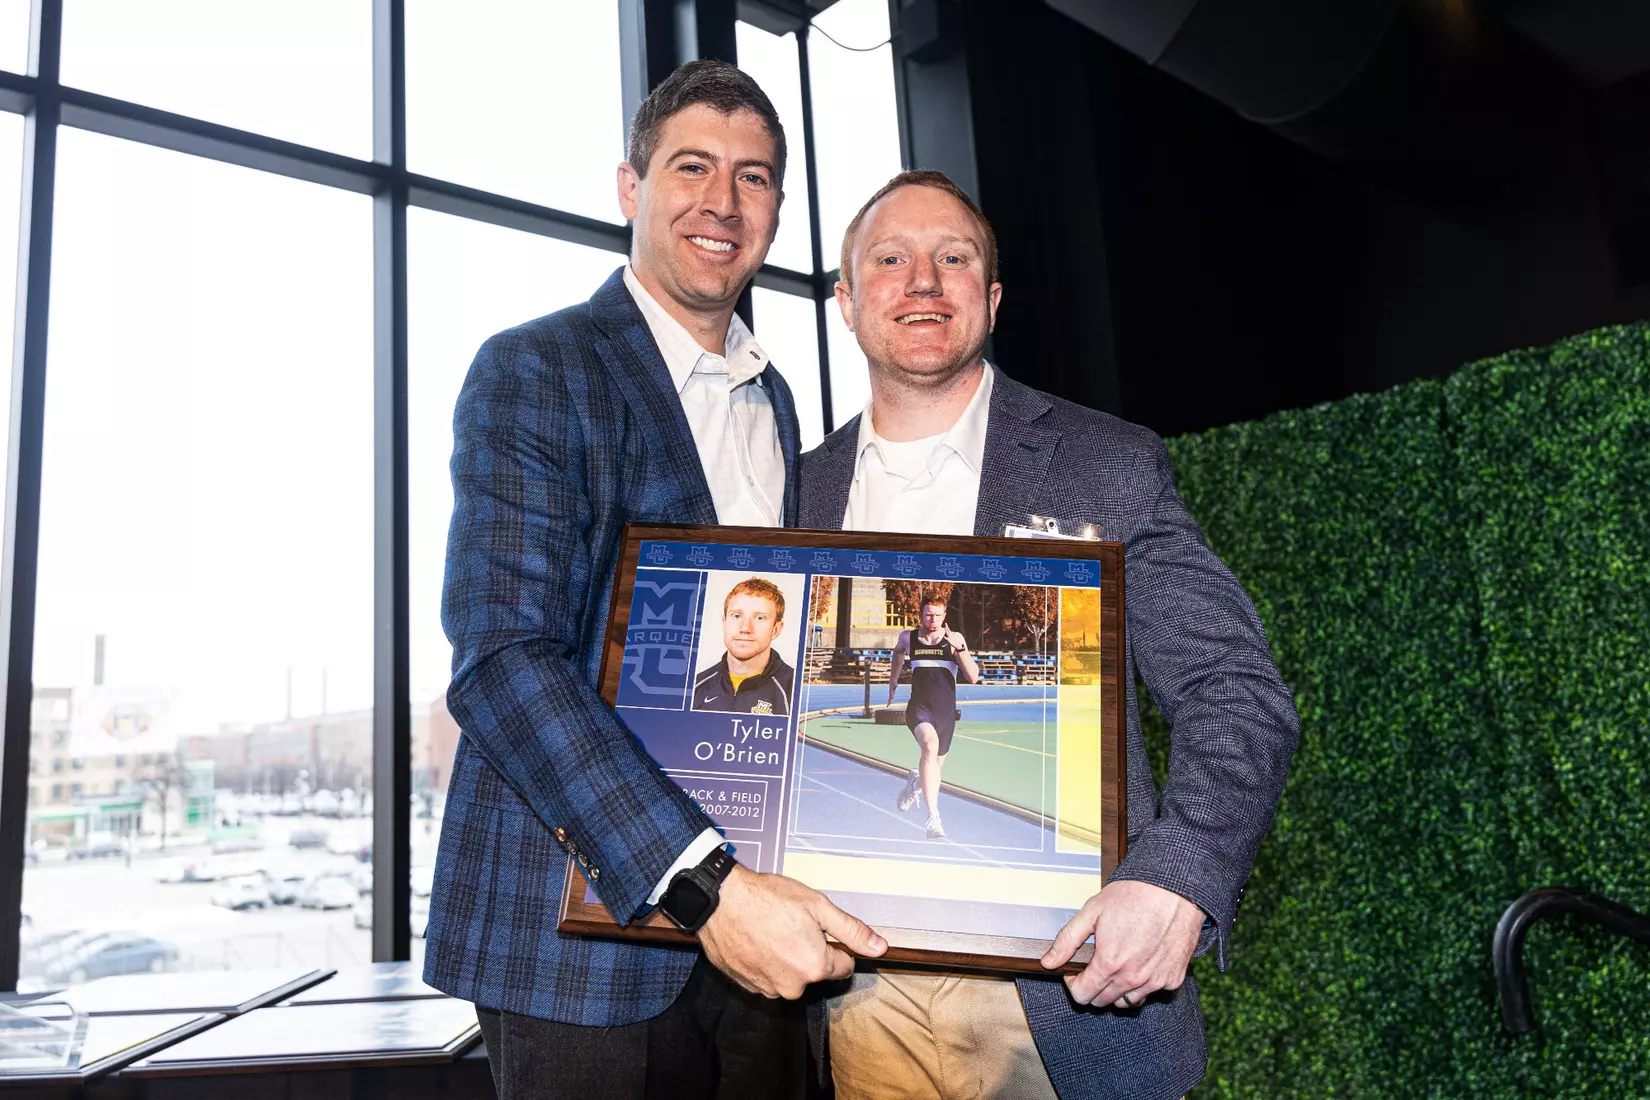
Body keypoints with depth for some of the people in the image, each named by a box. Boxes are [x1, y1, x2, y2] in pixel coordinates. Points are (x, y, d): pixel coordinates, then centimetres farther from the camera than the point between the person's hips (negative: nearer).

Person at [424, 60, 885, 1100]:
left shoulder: (774, 399, 14)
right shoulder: (532, 372, -8)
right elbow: (503, 661, -20)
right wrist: (705, 885, -27)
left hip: (751, 903, 6)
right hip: (583, 929, -6)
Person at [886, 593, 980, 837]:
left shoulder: (955, 639, -4)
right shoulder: (908, 638, 1)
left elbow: (973, 678, -12)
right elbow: (899, 651, 27)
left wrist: (960, 648, -24)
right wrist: (893, 681, 35)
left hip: (946, 711, 2)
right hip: (919, 707, -2)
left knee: (935, 769, 16)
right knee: (930, 745, -34)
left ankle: (914, 782, 56)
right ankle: (933, 816, -37)